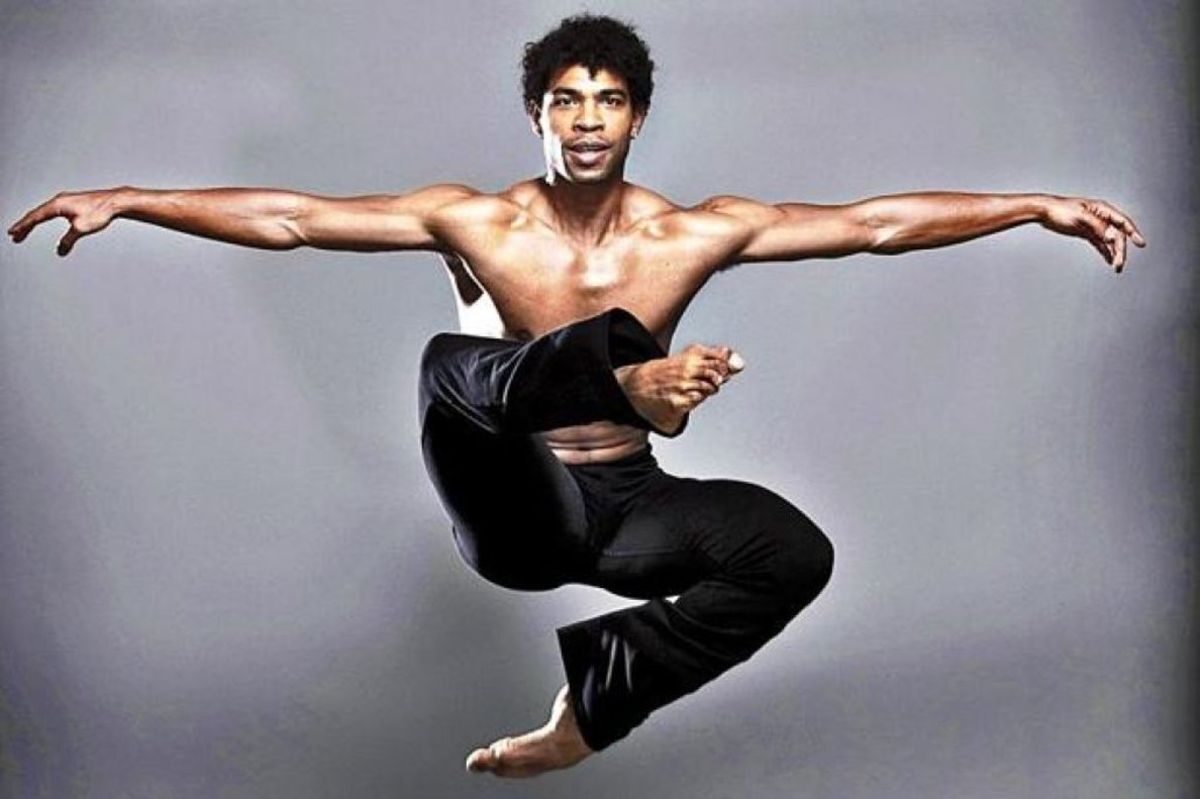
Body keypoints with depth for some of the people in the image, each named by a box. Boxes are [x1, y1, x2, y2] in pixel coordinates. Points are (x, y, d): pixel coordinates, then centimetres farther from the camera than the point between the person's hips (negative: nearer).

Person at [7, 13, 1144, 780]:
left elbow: (876, 222, -5)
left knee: (796, 554, -23)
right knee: (448, 366, -30)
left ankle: (594, 697, -10)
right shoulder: (475, 223, -6)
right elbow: (287, 217, -10)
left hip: (625, 509, 3)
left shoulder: (691, 233, -3)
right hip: (514, 513, -3)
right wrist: (130, 200, -17)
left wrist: (1041, 207, -9)